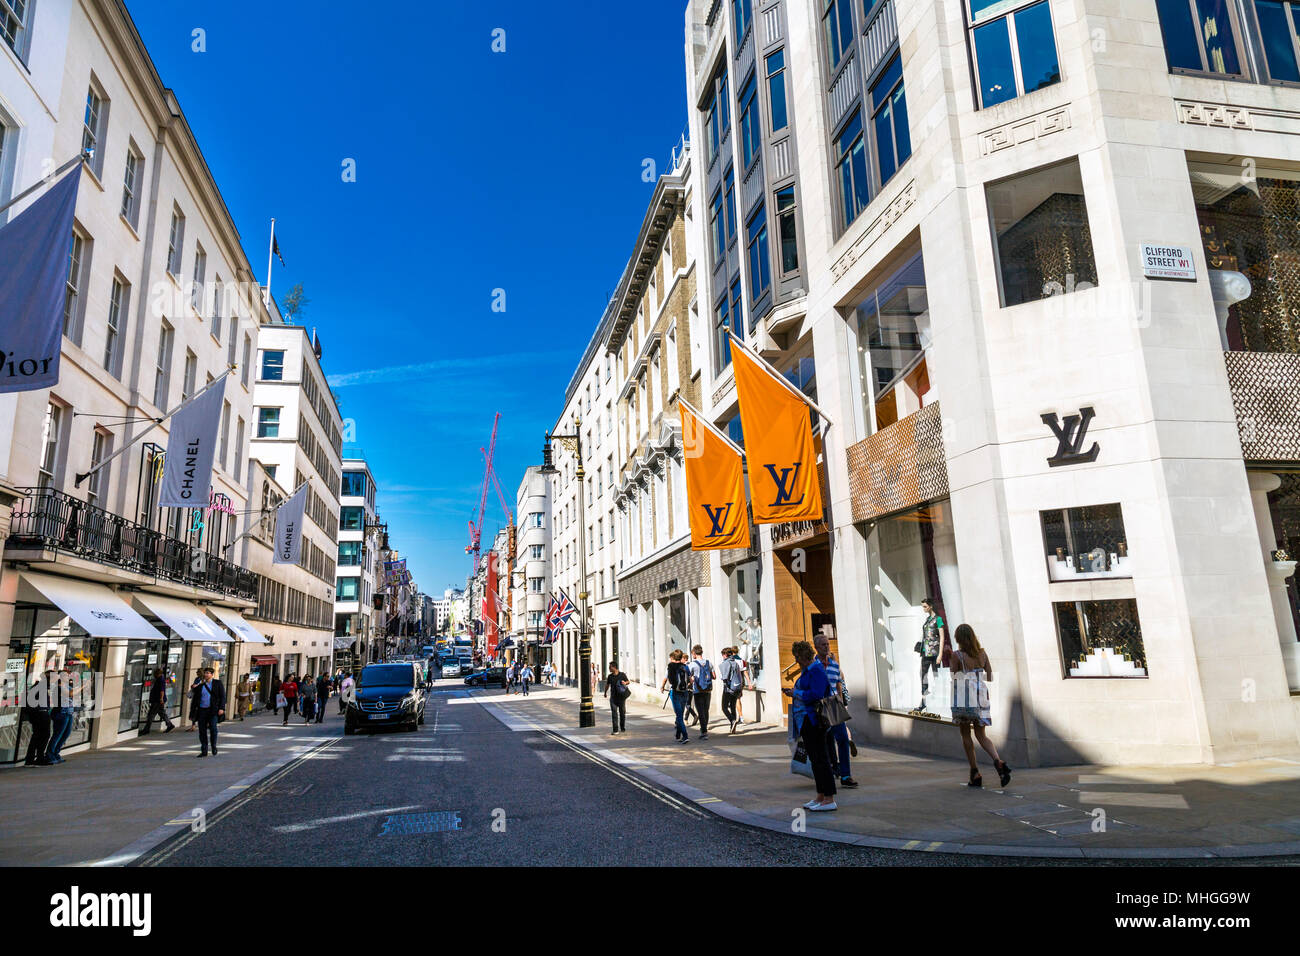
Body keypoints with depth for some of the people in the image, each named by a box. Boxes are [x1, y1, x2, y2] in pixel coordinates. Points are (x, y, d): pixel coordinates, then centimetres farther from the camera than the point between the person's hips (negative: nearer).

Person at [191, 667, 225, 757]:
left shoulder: (217, 683, 4)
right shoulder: (200, 685, 12)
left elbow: (222, 696, 0)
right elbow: (196, 698, 19)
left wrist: (221, 708, -9)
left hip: (213, 710, -3)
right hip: (201, 710, 3)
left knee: (213, 728, -14)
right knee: (202, 731, 2)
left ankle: (214, 746, 5)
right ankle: (204, 751, 10)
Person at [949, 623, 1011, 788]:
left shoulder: (957, 655, -10)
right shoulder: (982, 653, 5)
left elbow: (952, 676, -6)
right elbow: (990, 676, 7)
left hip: (963, 698, -4)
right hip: (981, 697, 4)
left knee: (966, 735, 9)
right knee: (981, 735, 10)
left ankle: (975, 774, 9)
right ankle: (998, 762, -16)